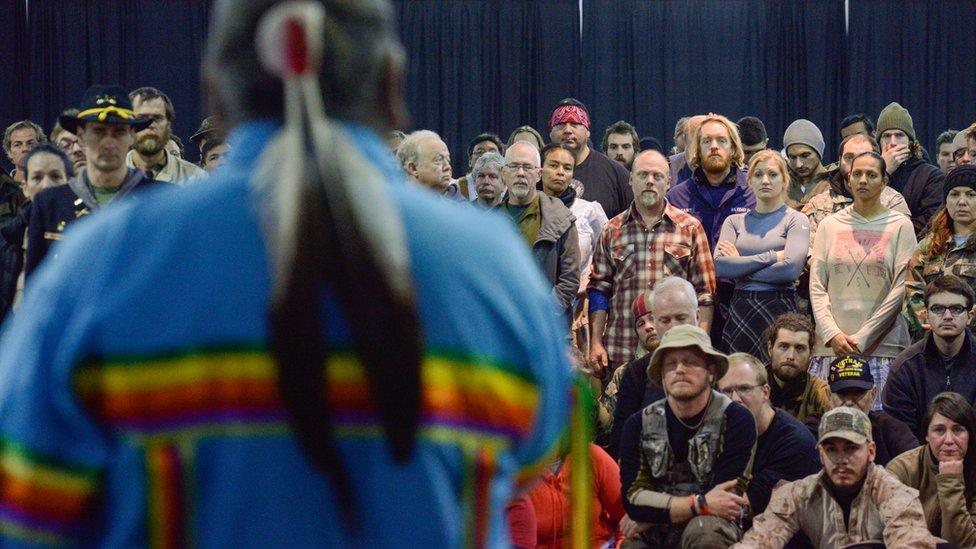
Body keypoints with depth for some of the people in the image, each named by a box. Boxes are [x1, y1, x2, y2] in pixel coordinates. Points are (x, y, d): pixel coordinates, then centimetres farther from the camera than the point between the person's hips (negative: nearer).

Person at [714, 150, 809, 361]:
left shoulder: (796, 220, 4)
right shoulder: (735, 221, 14)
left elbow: (791, 268, -11)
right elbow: (720, 266, -3)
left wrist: (741, 266, -3)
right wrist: (772, 256, -8)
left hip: (780, 310, -3)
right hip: (739, 310, 3)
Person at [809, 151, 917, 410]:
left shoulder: (900, 225, 6)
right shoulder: (830, 226, 13)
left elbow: (901, 288, -1)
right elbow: (816, 286, 8)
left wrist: (862, 337, -7)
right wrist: (832, 333, -7)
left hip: (882, 344, -2)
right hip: (831, 345, 2)